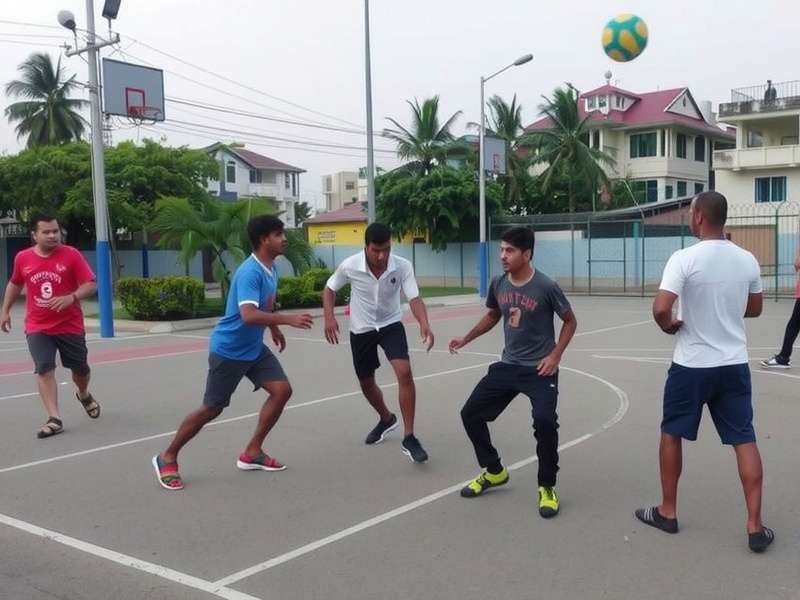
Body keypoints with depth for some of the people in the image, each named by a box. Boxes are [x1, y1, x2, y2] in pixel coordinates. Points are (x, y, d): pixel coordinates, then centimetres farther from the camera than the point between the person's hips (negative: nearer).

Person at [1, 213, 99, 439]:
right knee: (44, 369, -12)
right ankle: (54, 419, -9)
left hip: (70, 326, -1)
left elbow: (91, 285, -13)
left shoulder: (71, 255, -11)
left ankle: (84, 395, 45)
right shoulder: (22, 258, -2)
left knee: (80, 368, 12)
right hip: (38, 328, 1)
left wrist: (71, 298, -29)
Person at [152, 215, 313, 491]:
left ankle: (252, 452, 12)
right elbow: (248, 315, -41)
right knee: (212, 409, 0)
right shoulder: (249, 272, -27)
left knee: (282, 390, -1)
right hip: (228, 349, -8)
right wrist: (287, 319, -45)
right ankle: (167, 458, 19)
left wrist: (275, 329, 30)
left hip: (254, 347, 9)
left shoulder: (270, 268, 3)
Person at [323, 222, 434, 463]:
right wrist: (329, 317, -17)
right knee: (366, 382, 13)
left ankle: (409, 438, -14)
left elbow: (414, 298, -29)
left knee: (404, 372, -23)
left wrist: (424, 324, -48)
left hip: (391, 325, -1)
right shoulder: (350, 266, -20)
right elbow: (330, 289, -2)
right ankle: (386, 419, 45)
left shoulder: (403, 266, -22)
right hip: (361, 330, 2)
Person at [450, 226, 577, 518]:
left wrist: (555, 356, -13)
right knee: (470, 413, 4)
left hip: (539, 369, -6)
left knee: (545, 422, -24)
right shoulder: (498, 284, -2)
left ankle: (547, 487, 1)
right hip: (508, 365, 6)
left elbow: (570, 321, -4)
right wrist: (466, 338, 11)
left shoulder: (546, 286, -18)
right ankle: (494, 471, 25)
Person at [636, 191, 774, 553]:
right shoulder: (747, 260, 1)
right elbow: (754, 309, 15)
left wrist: (670, 326, -4)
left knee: (671, 434, 14)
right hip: (734, 364, 4)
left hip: (691, 365, -3)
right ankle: (755, 526, 7)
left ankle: (667, 512, 24)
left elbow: (660, 309, -25)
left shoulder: (684, 259, -16)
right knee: (744, 440, 8)